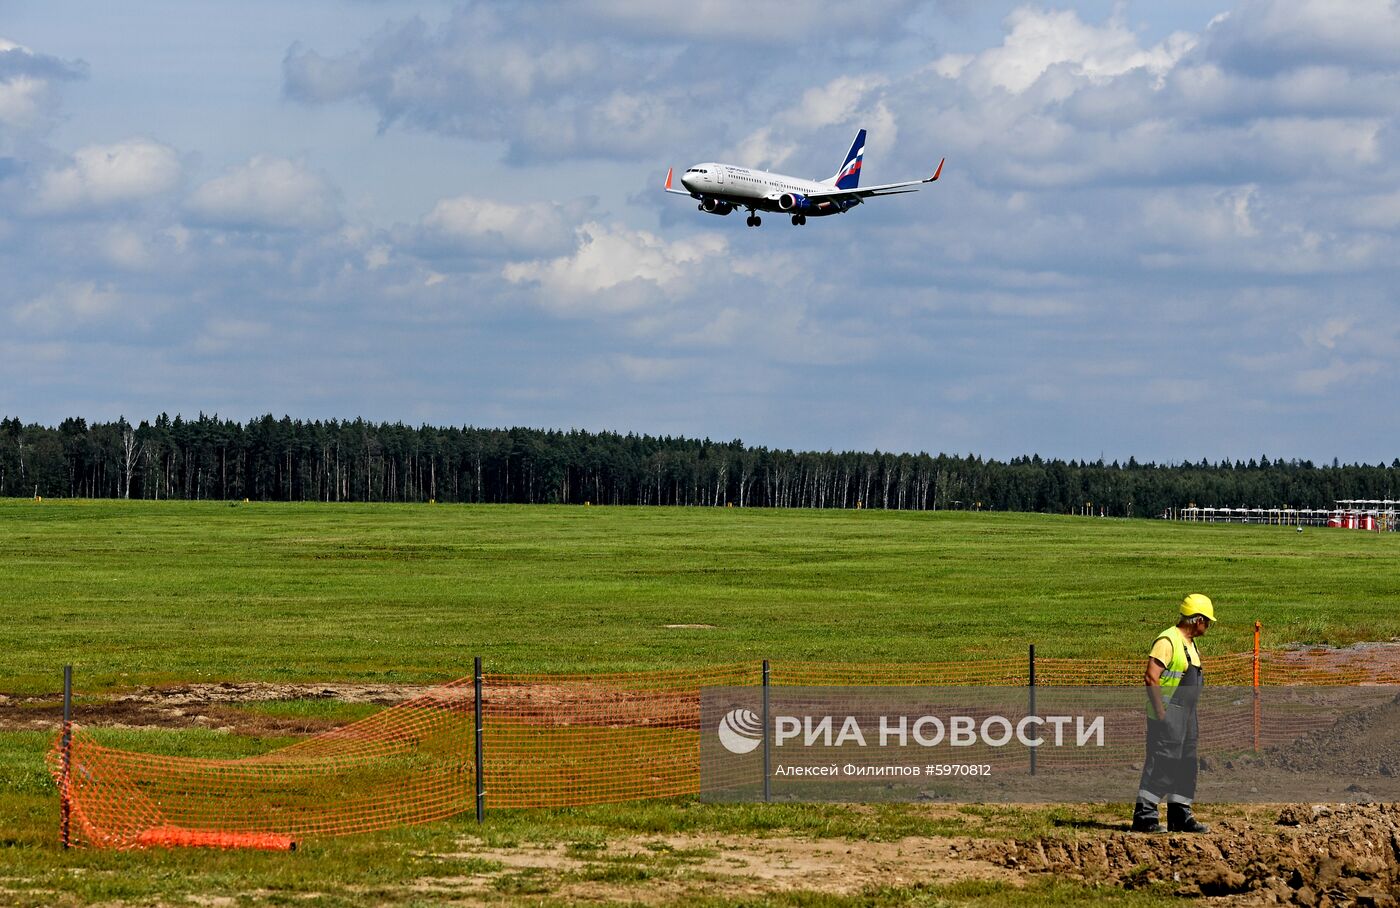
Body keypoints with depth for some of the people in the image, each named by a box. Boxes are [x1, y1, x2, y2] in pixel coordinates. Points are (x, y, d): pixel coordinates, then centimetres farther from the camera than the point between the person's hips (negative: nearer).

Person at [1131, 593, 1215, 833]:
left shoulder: (1189, 643, 16)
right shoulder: (1167, 641, -15)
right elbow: (1151, 678, -21)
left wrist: (1189, 713, 20)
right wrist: (1161, 714, -22)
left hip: (1186, 715, 10)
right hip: (1168, 716, -10)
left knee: (1186, 765, 12)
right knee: (1161, 765, -10)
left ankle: (1180, 816, 18)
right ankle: (1144, 816, -7)